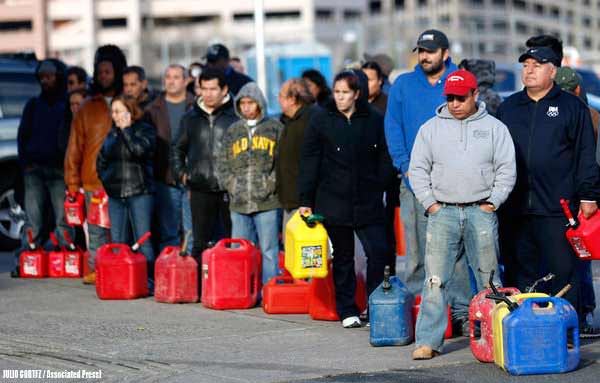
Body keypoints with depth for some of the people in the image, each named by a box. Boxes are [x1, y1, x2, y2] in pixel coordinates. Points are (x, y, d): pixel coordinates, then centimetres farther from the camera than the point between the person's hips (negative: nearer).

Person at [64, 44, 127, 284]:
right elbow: (75, 147, 11)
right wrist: (73, 182, 4)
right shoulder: (88, 108, 12)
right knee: (96, 231, 3)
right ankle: (95, 269, 7)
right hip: (93, 181, 2)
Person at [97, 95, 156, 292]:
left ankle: (149, 282, -8)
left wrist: (126, 129, -11)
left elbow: (140, 150, -21)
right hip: (115, 195, 6)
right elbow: (101, 160, 27)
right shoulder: (112, 134, 16)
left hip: (139, 194, -6)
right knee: (117, 242, 6)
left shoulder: (145, 130, -2)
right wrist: (106, 180, 15)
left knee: (143, 240, -9)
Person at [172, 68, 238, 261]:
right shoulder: (191, 118, 12)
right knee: (200, 243, 7)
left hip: (230, 189, -3)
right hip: (200, 189, 3)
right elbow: (178, 148, 25)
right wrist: (180, 172, 13)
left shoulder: (236, 116, -1)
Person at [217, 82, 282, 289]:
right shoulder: (232, 131, 15)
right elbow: (222, 165, 14)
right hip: (239, 202, 4)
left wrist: (271, 184, -9)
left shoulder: (275, 128, 4)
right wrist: (232, 185, 0)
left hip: (267, 202, -4)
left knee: (269, 250, -3)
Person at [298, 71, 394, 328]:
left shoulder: (374, 120, 3)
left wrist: (379, 187, -2)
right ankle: (347, 310, 18)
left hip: (368, 202, 0)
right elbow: (309, 160, 1)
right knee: (343, 257, 9)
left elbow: (384, 158, 10)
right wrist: (305, 200, -2)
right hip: (333, 200, 0)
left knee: (379, 251, -9)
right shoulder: (321, 119, 1)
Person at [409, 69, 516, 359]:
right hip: (443, 212, 1)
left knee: (489, 279, 3)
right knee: (435, 280, -5)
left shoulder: (494, 128, 7)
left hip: (481, 212, -1)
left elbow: (507, 170, 5)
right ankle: (428, 340, -4)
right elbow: (418, 170, 10)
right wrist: (430, 204, 0)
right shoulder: (431, 129, 10)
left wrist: (491, 203, -3)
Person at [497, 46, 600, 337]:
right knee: (519, 270, 7)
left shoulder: (571, 107, 5)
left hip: (556, 207, -4)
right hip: (514, 209, 4)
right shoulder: (508, 108, 16)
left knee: (562, 268, -4)